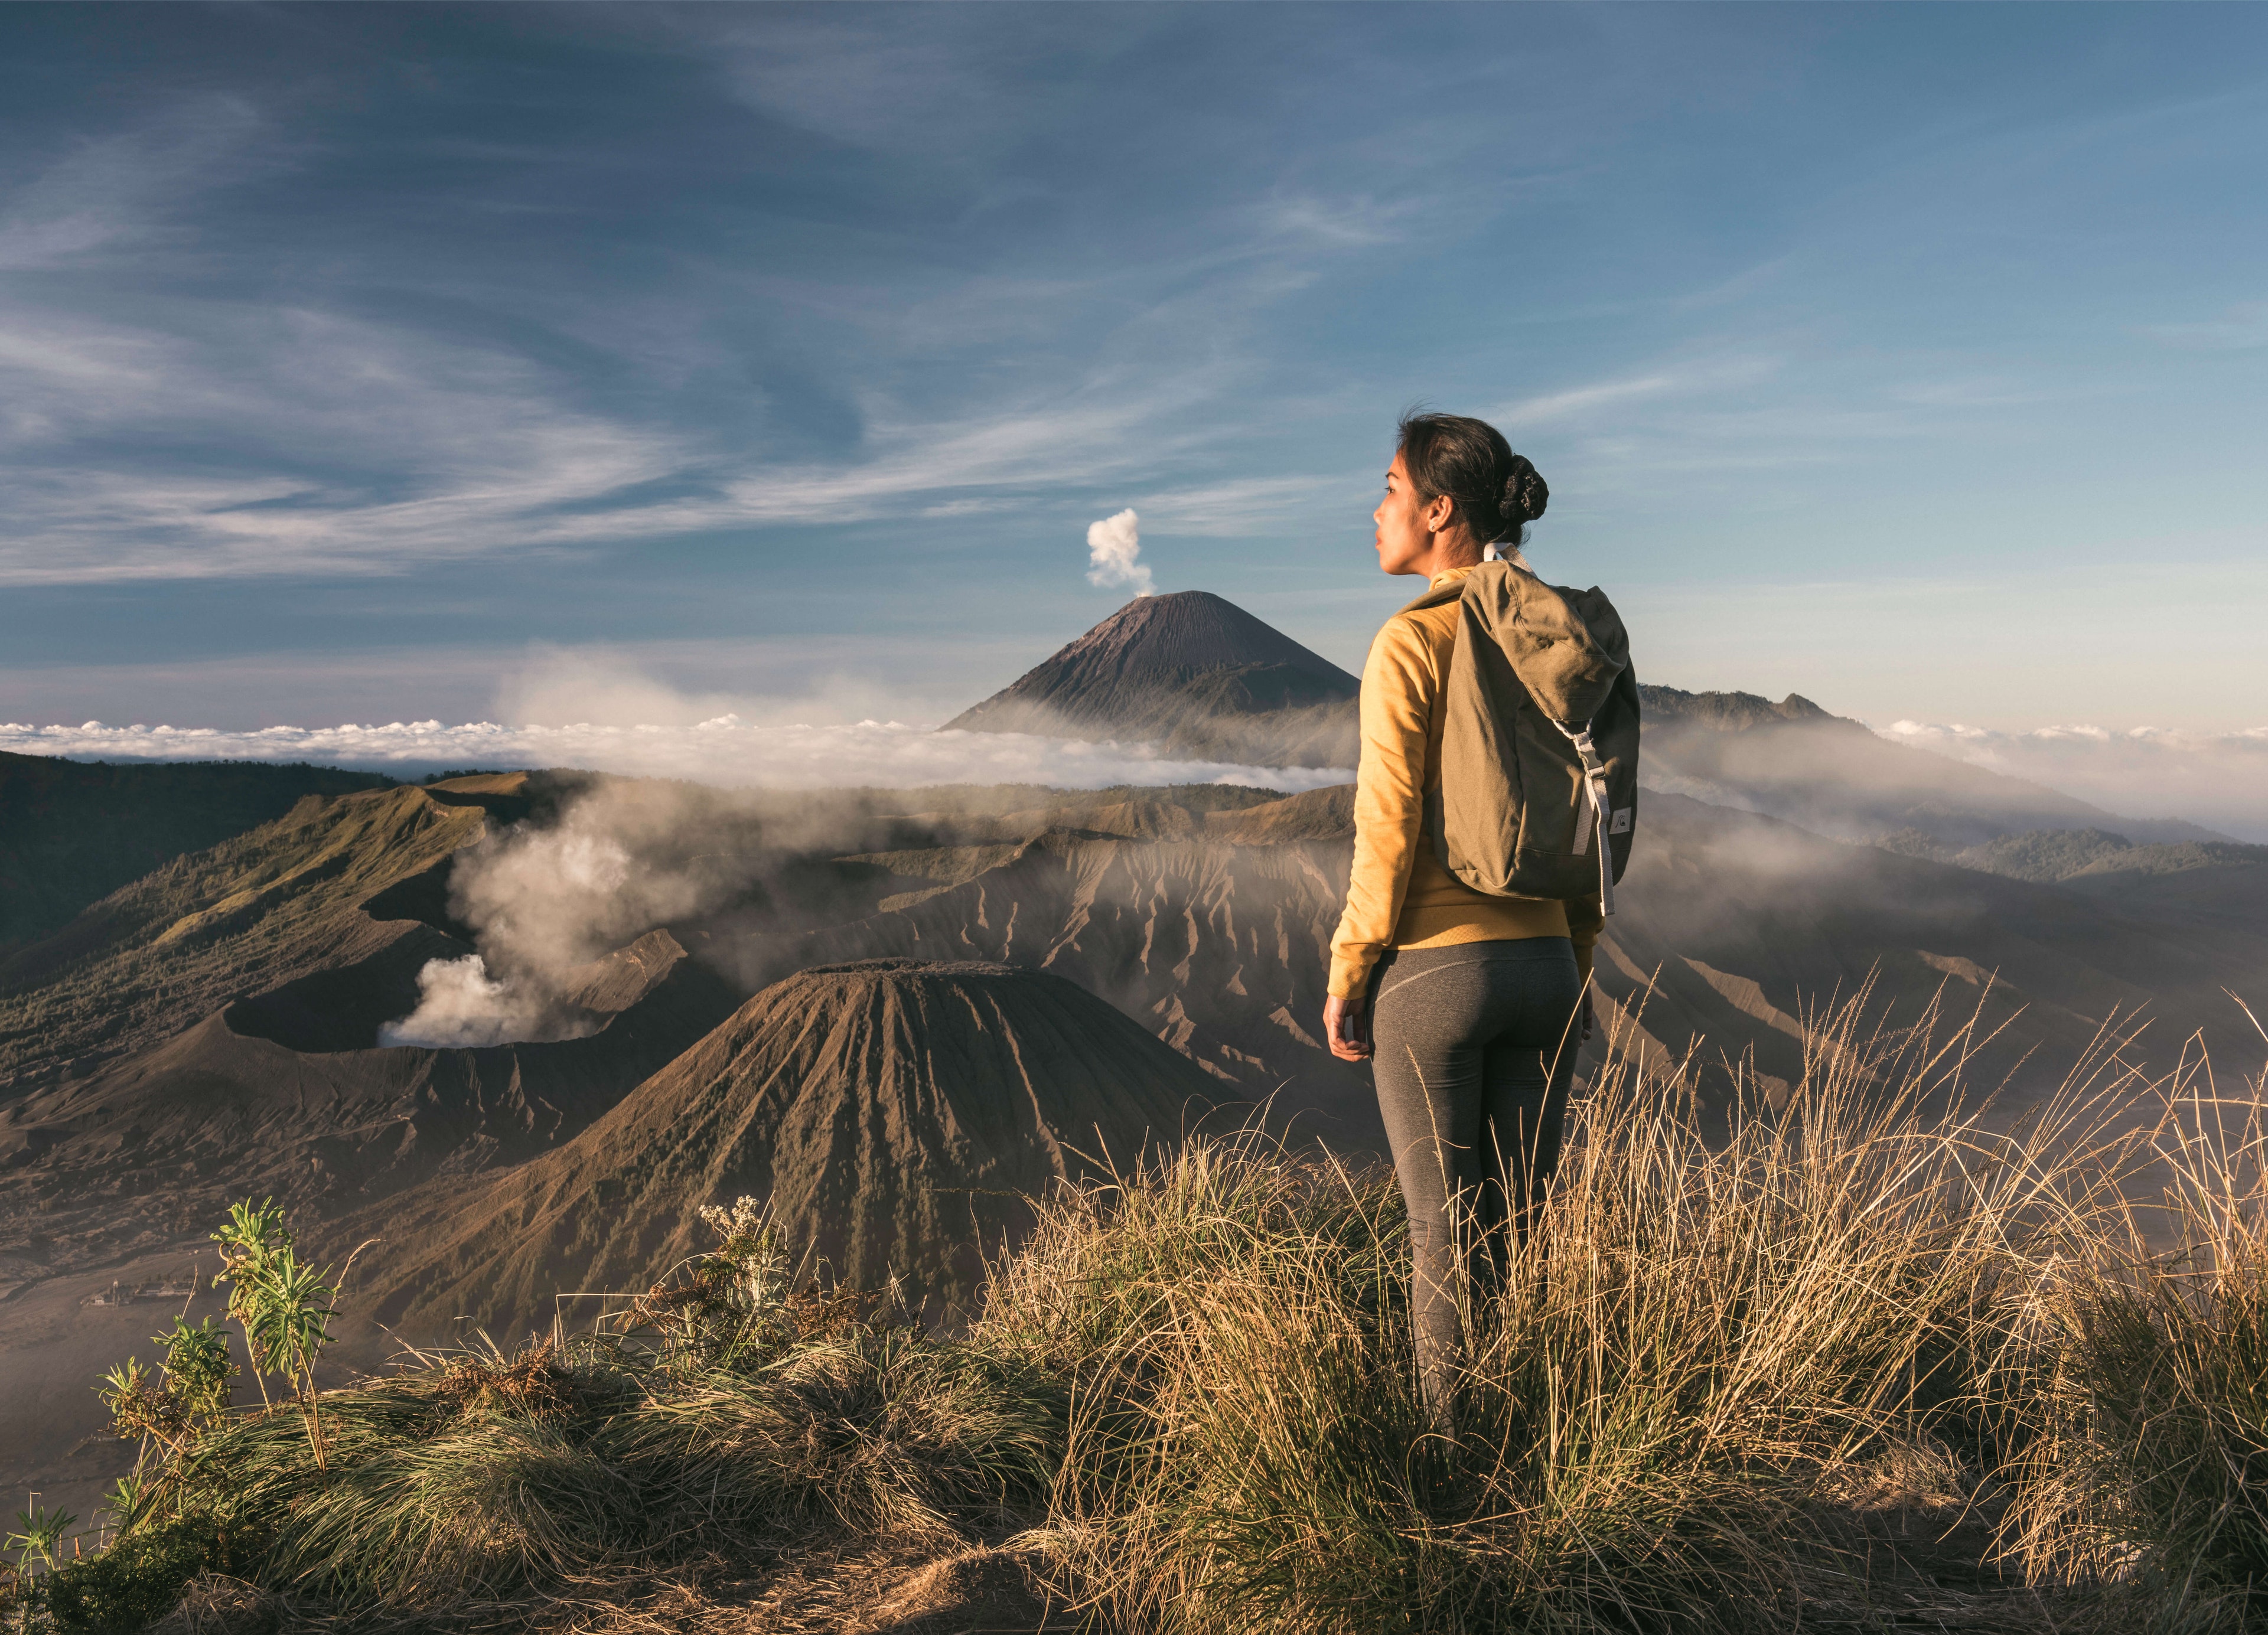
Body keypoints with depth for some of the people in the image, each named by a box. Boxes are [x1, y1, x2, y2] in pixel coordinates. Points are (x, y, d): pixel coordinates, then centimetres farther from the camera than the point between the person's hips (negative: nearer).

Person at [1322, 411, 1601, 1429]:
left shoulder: (1410, 641, -13)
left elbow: (1389, 831, -15)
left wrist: (1345, 977, -5)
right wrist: (1577, 962, 19)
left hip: (1433, 971, -6)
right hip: (1540, 965, 6)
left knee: (1446, 1242, 6)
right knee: (1523, 1232, 17)